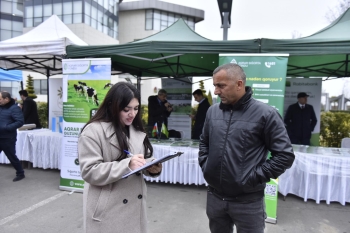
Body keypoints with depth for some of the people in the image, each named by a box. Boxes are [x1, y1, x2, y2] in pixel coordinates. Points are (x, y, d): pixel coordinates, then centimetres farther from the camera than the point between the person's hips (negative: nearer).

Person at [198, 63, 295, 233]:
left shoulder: (265, 114, -12)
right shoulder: (212, 111, 3)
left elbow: (285, 155, -9)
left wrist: (255, 177, -13)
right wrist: (205, 165, 5)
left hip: (248, 201, -4)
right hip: (214, 197, 5)